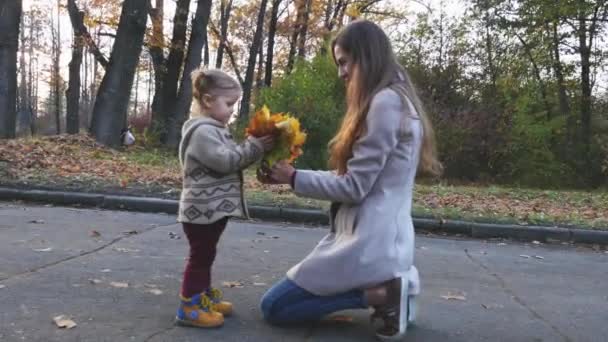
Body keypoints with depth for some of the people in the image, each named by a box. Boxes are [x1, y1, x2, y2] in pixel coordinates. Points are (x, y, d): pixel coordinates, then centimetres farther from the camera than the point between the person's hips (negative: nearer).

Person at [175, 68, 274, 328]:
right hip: (203, 208, -10)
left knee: (206, 255, 18)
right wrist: (254, 147, -20)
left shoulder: (214, 129, 16)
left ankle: (204, 297, 30)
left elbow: (231, 160, 18)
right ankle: (189, 307, 5)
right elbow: (225, 161, -26)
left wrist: (255, 148, 4)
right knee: (200, 256, -4)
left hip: (214, 207, 10)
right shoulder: (202, 131, -19)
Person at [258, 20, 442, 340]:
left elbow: (354, 187, -19)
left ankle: (382, 294, -7)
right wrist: (291, 173, 7)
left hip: (368, 244, -10)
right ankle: (389, 284, 10)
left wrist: (294, 178, -6)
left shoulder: (384, 102, -18)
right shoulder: (397, 99, 13)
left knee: (273, 306, 2)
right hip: (382, 238, 10)